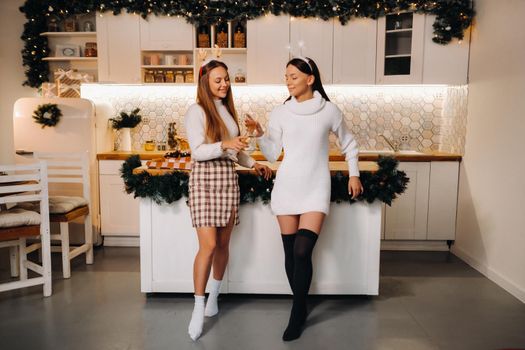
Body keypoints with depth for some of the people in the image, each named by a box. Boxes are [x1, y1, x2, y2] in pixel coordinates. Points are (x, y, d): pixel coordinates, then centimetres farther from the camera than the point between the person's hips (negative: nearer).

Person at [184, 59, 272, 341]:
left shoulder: (227, 110, 15)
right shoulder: (197, 111, -5)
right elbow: (198, 151, -14)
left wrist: (253, 164, 8)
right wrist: (225, 145, -29)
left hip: (228, 179, 6)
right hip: (205, 179, -6)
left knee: (223, 244, 10)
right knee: (208, 245, -10)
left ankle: (213, 297, 29)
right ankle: (198, 309, 3)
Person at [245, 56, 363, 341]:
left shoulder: (329, 110, 1)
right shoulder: (280, 113, 5)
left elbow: (348, 144, 15)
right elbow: (272, 154, 6)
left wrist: (354, 174, 11)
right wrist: (259, 134, -8)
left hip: (316, 189, -2)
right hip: (287, 187, 2)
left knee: (302, 252, -13)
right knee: (291, 252, 5)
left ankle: (296, 316, 3)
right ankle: (301, 309, 24)